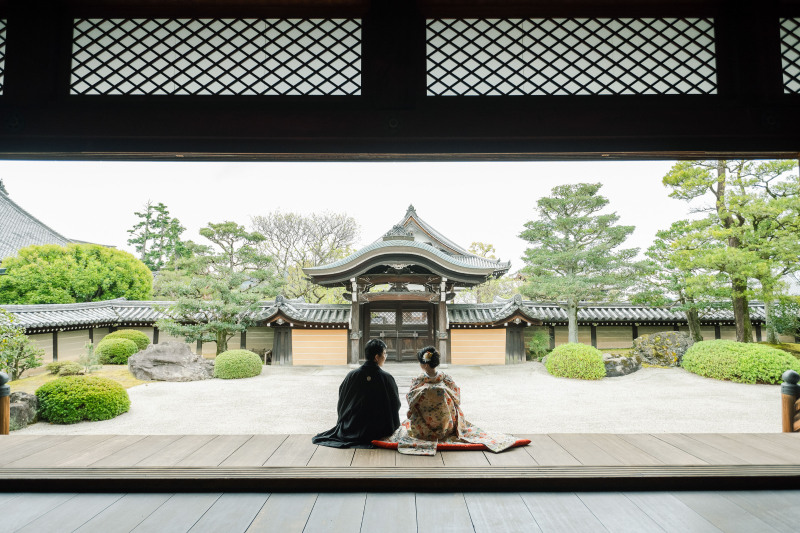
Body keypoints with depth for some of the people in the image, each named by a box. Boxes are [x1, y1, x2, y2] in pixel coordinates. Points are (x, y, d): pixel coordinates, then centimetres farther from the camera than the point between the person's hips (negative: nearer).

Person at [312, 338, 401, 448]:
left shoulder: (352, 375, -9)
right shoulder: (387, 378, -17)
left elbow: (340, 405, 1)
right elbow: (396, 405, -6)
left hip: (351, 428, 6)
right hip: (378, 430, -6)